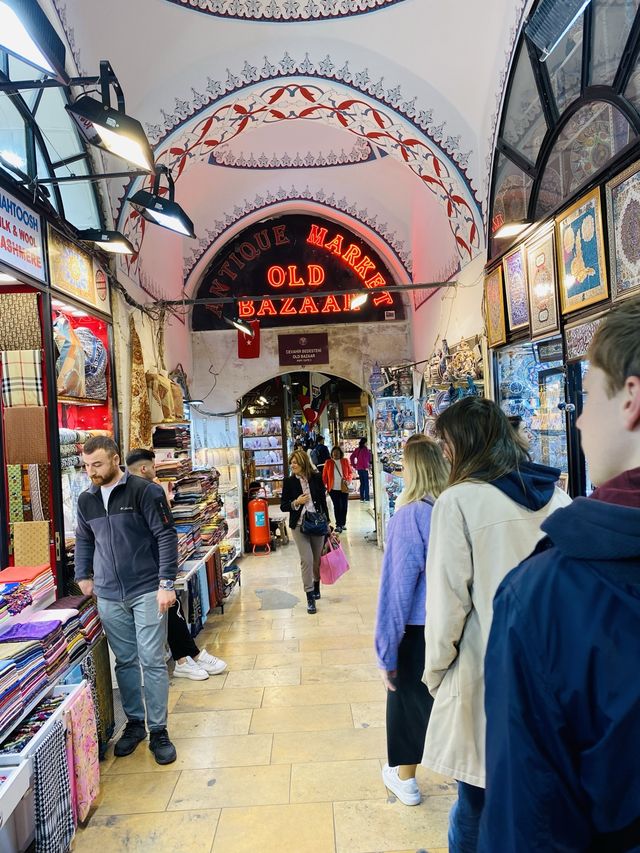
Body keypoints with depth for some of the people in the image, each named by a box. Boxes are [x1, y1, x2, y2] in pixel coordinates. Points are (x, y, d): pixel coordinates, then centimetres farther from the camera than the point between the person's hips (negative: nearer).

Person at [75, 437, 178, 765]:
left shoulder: (145, 491, -11)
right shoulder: (86, 500, 7)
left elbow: (166, 536, -12)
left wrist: (166, 583, -15)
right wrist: (83, 576, 15)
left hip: (147, 591, -4)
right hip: (108, 596, 5)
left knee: (152, 661, 1)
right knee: (125, 661, 14)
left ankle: (158, 730, 16)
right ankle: (134, 722, 31)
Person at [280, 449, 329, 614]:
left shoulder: (316, 478, -2)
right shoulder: (289, 481, -3)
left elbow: (323, 501, 5)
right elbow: (283, 506, 1)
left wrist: (327, 521, 4)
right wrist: (296, 503, -17)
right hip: (299, 526, -1)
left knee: (318, 558, 12)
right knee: (306, 560, -7)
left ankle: (316, 587, 36)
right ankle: (310, 597, 2)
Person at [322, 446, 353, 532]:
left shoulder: (345, 461, 3)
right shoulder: (328, 463, 0)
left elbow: (350, 472, 6)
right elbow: (324, 476, 1)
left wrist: (348, 480, -11)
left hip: (344, 488, 2)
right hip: (334, 489, -2)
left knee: (344, 506, 8)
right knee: (337, 507, 0)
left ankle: (343, 523, 23)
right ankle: (338, 525, 8)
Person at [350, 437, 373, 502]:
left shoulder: (357, 449, 9)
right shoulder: (365, 449, -11)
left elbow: (351, 457, 11)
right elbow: (367, 458, -21)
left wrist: (354, 465, 13)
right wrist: (366, 466, -13)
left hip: (358, 468, 7)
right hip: (364, 468, -7)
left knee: (362, 483, 14)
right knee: (366, 483, 1)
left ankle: (362, 497, 16)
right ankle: (366, 497, 1)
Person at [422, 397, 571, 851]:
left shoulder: (460, 500, -16)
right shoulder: (557, 495, -1)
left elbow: (448, 599, -15)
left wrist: (436, 669, 0)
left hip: (488, 676, -5)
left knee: (477, 801, 14)